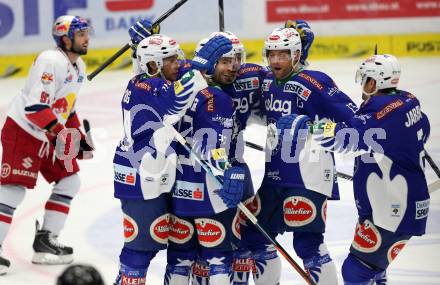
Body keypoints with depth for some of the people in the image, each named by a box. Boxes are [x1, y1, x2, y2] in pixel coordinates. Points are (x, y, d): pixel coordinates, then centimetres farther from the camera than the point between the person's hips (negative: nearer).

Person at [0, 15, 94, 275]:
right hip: (22, 132, -10)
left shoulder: (79, 67, 10)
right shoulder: (51, 62, -21)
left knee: (70, 182, 8)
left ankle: (45, 241, 13)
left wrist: (78, 135, 16)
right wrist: (59, 132, -30)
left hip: (49, 135, 10)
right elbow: (34, 106, -28)